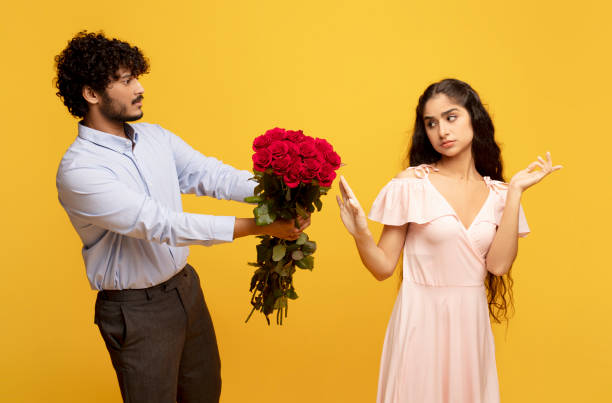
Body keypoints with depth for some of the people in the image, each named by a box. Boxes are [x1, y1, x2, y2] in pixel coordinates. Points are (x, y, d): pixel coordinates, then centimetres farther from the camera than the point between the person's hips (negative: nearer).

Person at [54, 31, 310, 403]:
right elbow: (160, 224, -30)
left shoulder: (154, 136, 2)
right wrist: (257, 226, -33)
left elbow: (209, 174, -7)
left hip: (186, 286, 7)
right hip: (137, 312, -7)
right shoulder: (78, 170, -23)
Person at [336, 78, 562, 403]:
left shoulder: (497, 193, 2)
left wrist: (516, 191, -11)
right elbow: (383, 267, -8)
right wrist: (361, 235, -28)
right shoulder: (411, 183, -9)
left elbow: (498, 264, -12)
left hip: (472, 322, 3)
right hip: (422, 318, -3)